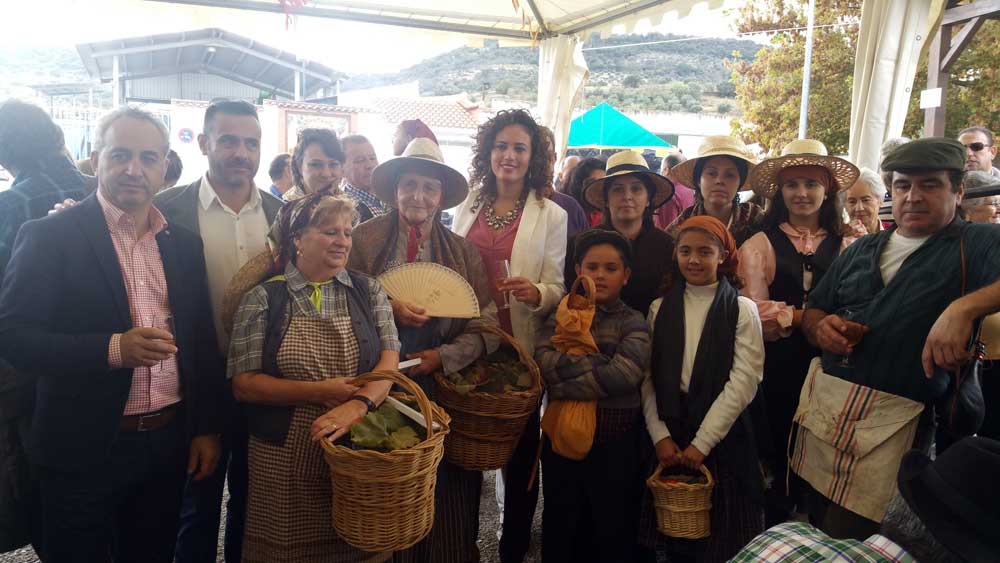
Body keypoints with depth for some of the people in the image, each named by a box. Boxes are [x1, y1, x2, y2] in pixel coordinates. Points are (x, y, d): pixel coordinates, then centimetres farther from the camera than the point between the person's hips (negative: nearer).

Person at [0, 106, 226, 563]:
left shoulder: (184, 243, 5)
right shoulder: (48, 236, -8)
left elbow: (202, 341, 8)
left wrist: (208, 429, 6)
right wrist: (114, 348, -26)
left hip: (169, 444, 4)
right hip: (83, 448, -4)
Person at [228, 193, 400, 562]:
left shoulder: (368, 292, 3)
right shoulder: (262, 299, -3)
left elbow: (390, 360, -6)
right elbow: (243, 384, -6)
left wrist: (356, 405, -25)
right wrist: (320, 391, -16)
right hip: (284, 459, -1)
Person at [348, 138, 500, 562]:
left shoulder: (465, 252, 5)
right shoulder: (365, 237, 0)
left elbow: (487, 327, -1)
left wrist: (442, 357, -14)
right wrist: (389, 308, -15)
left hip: (443, 390, 1)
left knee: (445, 503, 6)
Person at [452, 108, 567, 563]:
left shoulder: (551, 215, -2)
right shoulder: (468, 206, 9)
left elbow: (557, 288, -7)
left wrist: (535, 293, -27)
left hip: (520, 346, -3)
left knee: (520, 447, 7)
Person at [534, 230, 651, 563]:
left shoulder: (633, 323, -5)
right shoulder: (561, 315, 3)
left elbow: (624, 376, -23)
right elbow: (544, 361, -14)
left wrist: (562, 387, -18)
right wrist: (598, 363, -21)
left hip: (615, 441, -2)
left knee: (613, 530, 14)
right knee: (560, 528, 17)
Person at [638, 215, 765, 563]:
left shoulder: (742, 310, -3)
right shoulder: (660, 309, 5)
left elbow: (743, 382, -11)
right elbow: (648, 378, 0)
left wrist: (701, 442, -14)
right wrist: (660, 436, -9)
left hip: (723, 436, -2)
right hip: (669, 433, 3)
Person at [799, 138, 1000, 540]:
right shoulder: (861, 250, 16)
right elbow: (812, 311, 19)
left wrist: (964, 307, -33)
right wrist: (820, 327, -3)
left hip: (893, 417, -5)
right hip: (822, 398, 5)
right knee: (815, 537, 14)